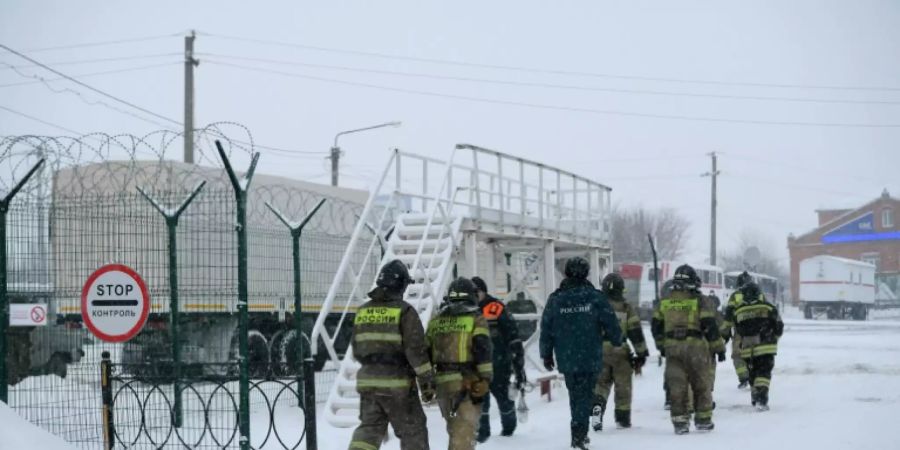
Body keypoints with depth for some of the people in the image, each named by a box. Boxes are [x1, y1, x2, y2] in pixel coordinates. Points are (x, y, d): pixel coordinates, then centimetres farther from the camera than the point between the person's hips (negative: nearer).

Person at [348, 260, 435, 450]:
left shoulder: (363, 311, 7)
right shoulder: (404, 311, -10)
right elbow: (416, 349, -14)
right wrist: (427, 380, -8)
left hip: (368, 381, 5)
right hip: (397, 383, -5)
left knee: (369, 428, 10)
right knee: (413, 430, 9)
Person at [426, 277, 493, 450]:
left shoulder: (435, 321, 15)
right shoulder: (476, 319, 0)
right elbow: (482, 350, -12)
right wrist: (485, 380, -12)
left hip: (442, 382, 5)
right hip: (467, 382, -5)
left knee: (455, 429, 20)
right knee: (465, 431, -7)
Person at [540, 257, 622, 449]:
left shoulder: (555, 299, -1)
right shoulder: (595, 297, -7)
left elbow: (546, 328, 3)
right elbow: (611, 324, -3)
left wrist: (546, 354, 13)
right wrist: (617, 340, 18)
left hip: (566, 359, 3)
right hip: (590, 359, -2)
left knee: (574, 395, 17)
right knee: (585, 396, 1)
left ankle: (579, 432, 24)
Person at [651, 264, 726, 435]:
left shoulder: (665, 302, 9)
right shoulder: (699, 300, -5)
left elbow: (656, 326, 14)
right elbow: (710, 326, -9)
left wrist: (661, 345, 28)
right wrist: (719, 348, -1)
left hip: (672, 348, 3)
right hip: (695, 347, -3)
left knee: (677, 386, 6)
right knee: (701, 385, 10)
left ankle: (680, 421, 4)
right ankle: (703, 419, 14)